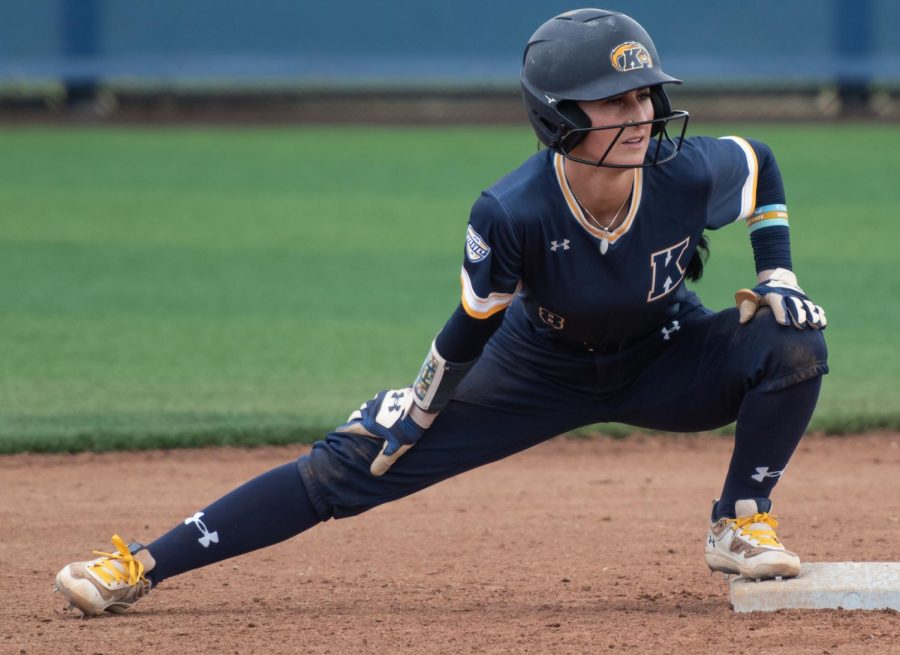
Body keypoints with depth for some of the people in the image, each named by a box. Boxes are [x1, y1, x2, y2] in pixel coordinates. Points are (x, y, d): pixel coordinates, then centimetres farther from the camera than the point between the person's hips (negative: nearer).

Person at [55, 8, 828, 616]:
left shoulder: (690, 174, -30)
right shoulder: (511, 213, -35)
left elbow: (761, 162, -4)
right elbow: (473, 329, -16)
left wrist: (777, 275, -12)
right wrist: (416, 415, -7)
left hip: (664, 362, 2)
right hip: (541, 366, -2)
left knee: (792, 343, -24)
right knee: (356, 464, -8)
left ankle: (741, 525, -4)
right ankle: (142, 567, -4)